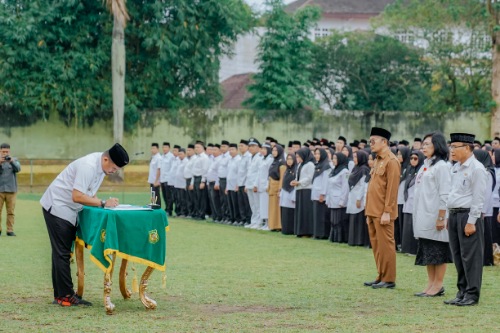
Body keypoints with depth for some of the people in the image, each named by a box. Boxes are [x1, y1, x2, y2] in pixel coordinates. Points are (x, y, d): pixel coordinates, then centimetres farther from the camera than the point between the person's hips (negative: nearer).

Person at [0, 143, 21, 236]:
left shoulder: (14, 160, 7)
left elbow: (18, 169, -11)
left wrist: (12, 161, -29)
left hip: (11, 190, 0)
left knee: (11, 211, -1)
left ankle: (10, 230, 2)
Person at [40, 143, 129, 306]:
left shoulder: (101, 166, 3)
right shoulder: (88, 166, -26)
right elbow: (77, 196, -30)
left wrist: (106, 203, -5)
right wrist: (103, 203, -28)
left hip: (67, 210, 10)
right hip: (57, 207, -10)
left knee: (62, 253, 12)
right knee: (62, 253, -7)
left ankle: (60, 295, 17)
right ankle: (66, 296, -5)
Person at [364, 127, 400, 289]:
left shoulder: (391, 161, -12)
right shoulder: (378, 160, 16)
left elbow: (392, 189, -17)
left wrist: (387, 212, -20)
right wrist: (369, 211, 17)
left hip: (383, 213, -9)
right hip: (373, 211, 9)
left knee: (385, 245, -4)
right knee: (376, 245, 12)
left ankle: (389, 279, 2)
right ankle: (381, 277, 19)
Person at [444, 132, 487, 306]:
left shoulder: (476, 169, -12)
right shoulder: (456, 168, 14)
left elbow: (478, 198, -15)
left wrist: (471, 222, -17)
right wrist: (449, 217, 16)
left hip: (468, 215, -9)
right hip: (454, 215, 9)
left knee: (470, 257, -5)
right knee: (458, 256, 12)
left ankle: (472, 295, 0)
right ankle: (462, 292, 19)